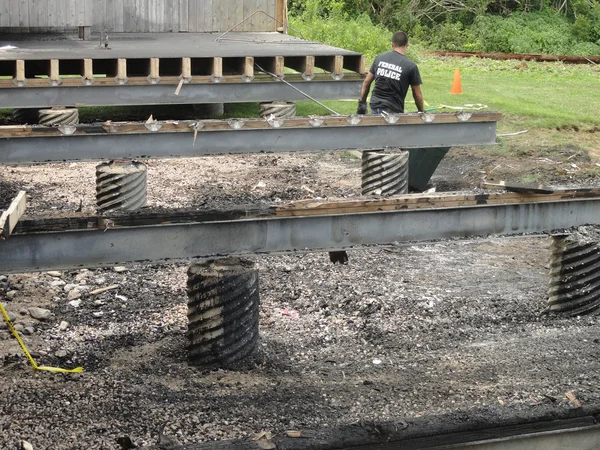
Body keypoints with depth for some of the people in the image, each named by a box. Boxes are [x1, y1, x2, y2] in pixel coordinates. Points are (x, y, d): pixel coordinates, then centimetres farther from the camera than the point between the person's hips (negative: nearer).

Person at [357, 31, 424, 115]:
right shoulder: (411, 66, -7)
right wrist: (421, 112, 12)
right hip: (393, 110, -4)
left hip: (375, 106, 4)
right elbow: (417, 94, -2)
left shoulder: (379, 58, 4)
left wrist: (362, 102, 20)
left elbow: (367, 82, 10)